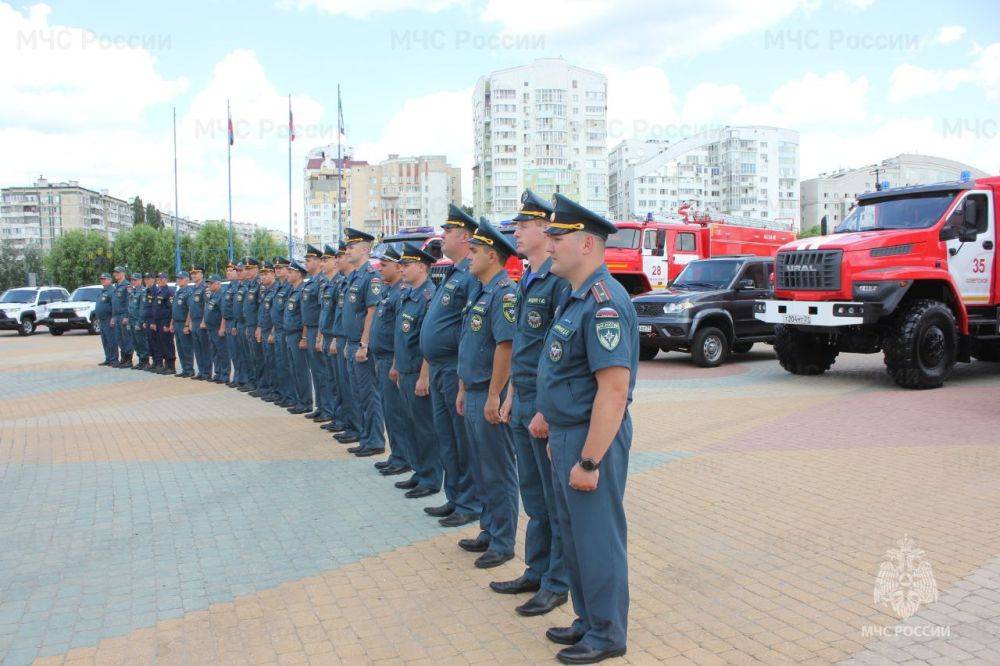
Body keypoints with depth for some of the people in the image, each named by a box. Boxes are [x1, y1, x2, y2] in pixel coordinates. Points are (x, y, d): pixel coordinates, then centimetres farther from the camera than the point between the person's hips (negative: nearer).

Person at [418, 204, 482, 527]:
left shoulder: (472, 276, -16)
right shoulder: (451, 275, 16)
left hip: (456, 371, -10)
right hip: (439, 369, 10)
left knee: (464, 439, 0)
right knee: (445, 436, 17)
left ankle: (470, 504, 12)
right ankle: (454, 498, 29)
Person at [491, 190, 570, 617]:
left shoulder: (559, 281, -16)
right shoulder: (526, 281, 14)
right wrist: (512, 397, 19)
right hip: (523, 404, 10)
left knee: (557, 500, 4)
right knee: (533, 496, 18)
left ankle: (558, 583, 17)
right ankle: (536, 572, 31)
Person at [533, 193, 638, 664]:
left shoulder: (604, 303, -22)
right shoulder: (574, 297, 11)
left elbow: (614, 388, -27)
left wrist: (589, 461, -26)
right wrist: (548, 414, 16)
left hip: (592, 439, -10)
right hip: (565, 435, 10)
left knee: (597, 539, 4)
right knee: (573, 533, 20)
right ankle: (588, 619, 36)